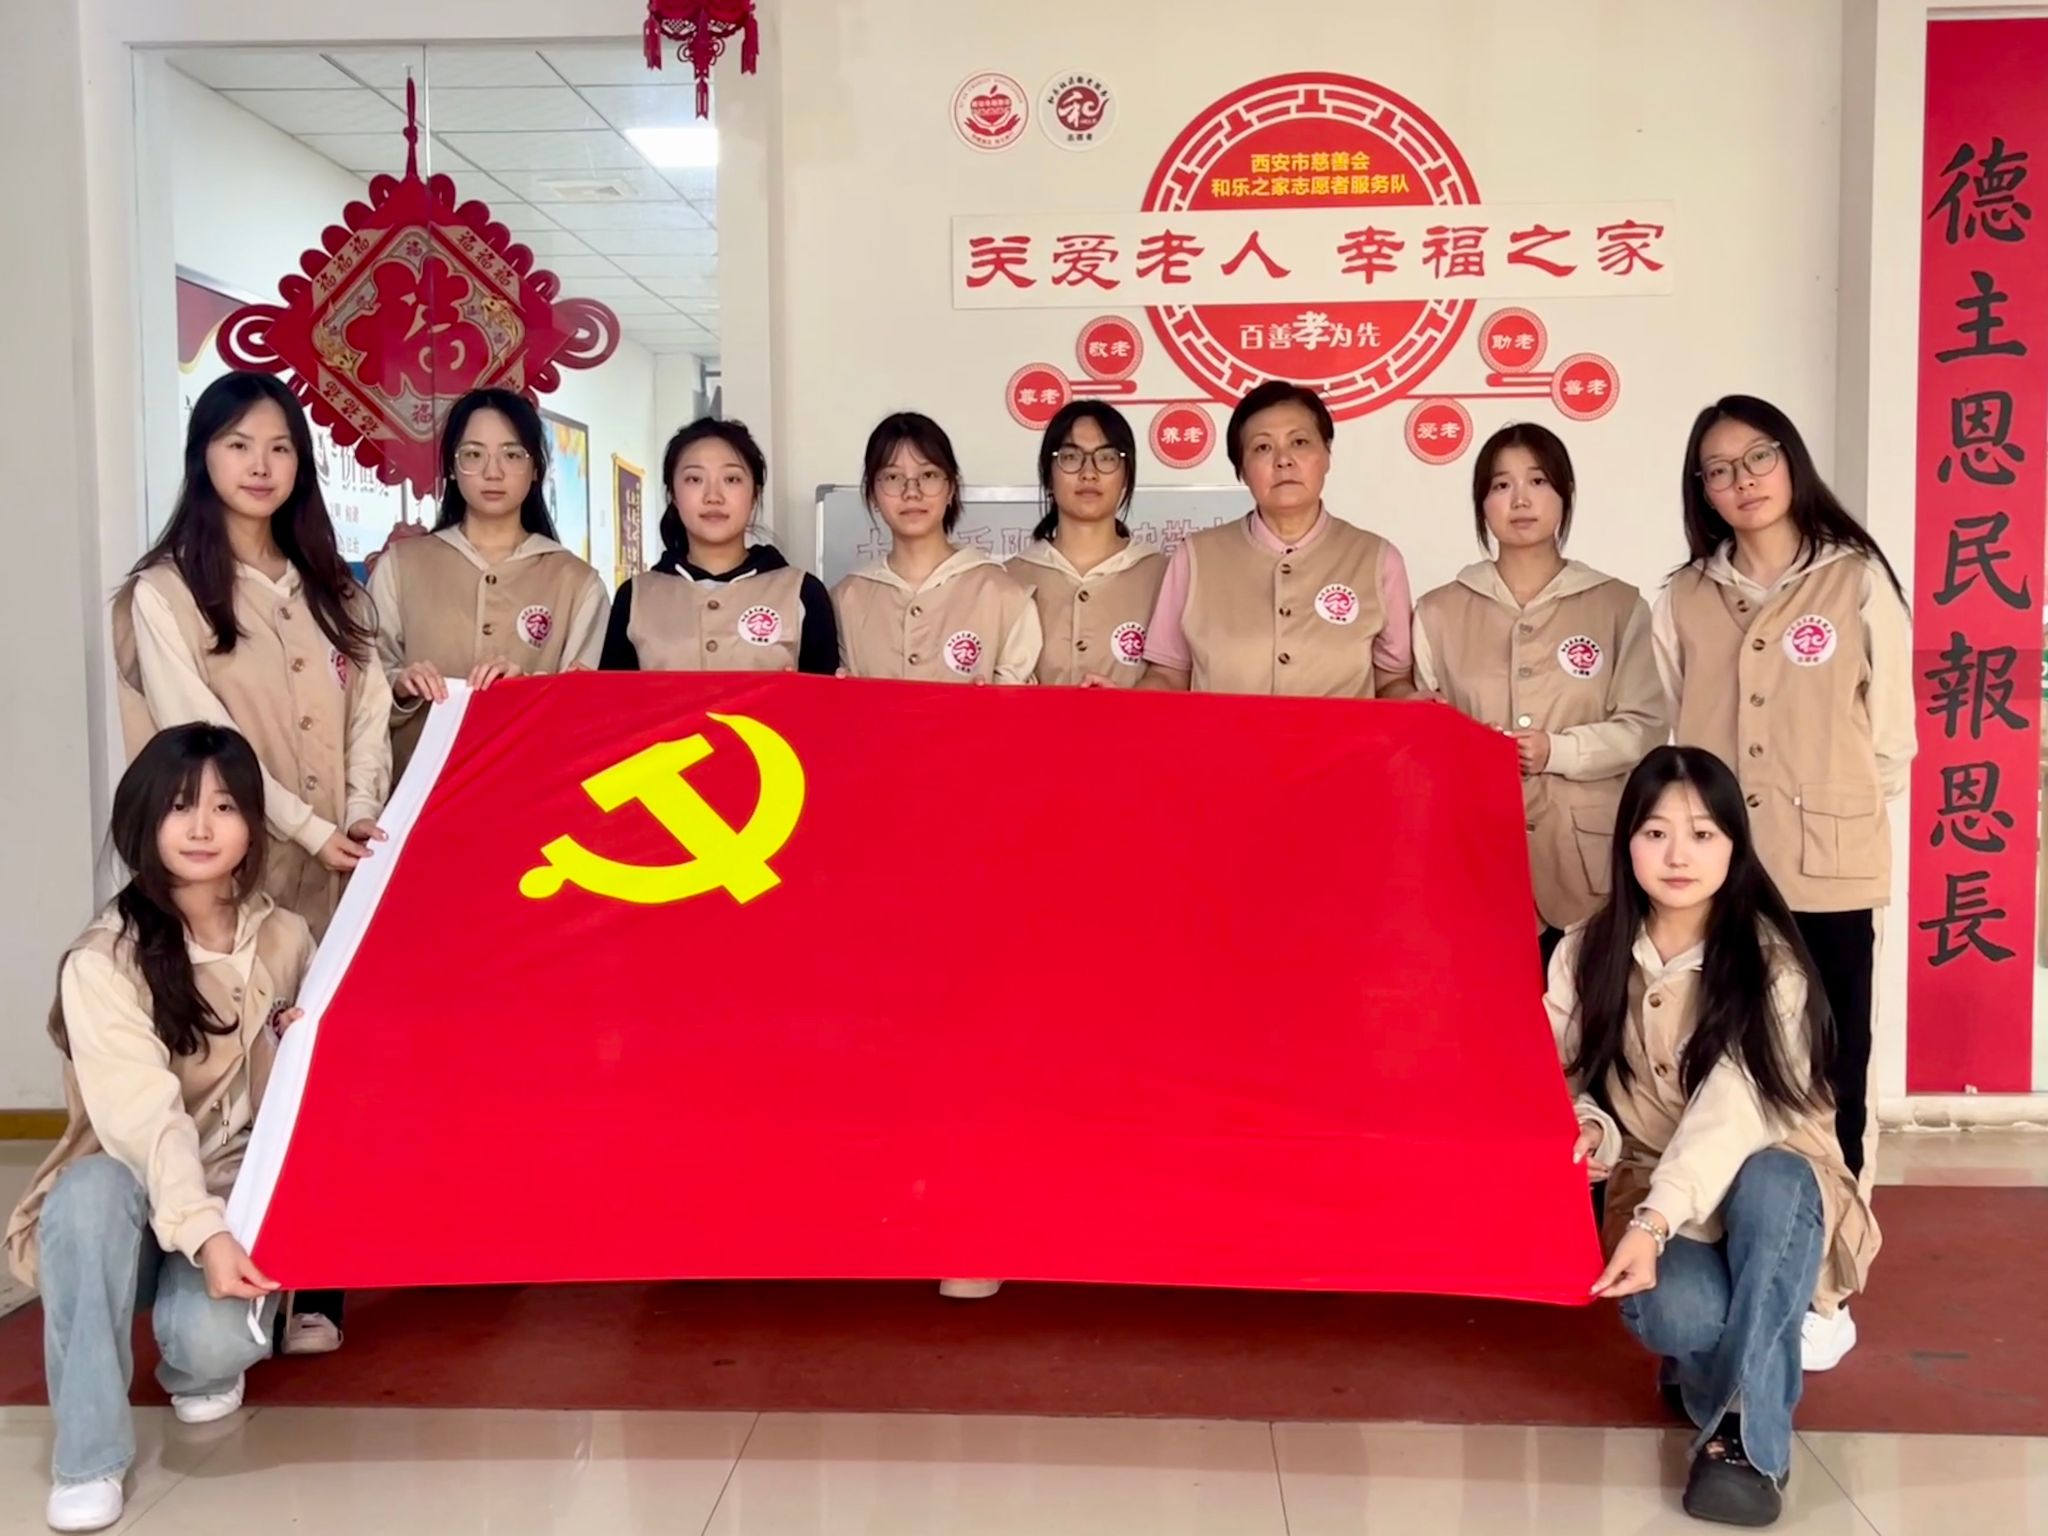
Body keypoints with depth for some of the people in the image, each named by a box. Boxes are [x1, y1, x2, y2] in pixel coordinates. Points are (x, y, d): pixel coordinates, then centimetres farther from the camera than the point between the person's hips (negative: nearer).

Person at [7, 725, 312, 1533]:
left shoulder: (286, 937, -2)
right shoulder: (103, 962, -16)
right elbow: (143, 1115, -28)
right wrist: (202, 1231, -42)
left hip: (247, 1192, 2)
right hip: (141, 1201, -1)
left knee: (215, 1337, -29)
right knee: (92, 1192, -37)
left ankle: (199, 1368, 12)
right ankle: (90, 1455, -21)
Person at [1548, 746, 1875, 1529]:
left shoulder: (1769, 961, -15)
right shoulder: (1584, 955, -4)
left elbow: (1734, 1106, -28)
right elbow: (1565, 1084, 0)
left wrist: (1653, 1222, -41)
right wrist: (1590, 1135, -25)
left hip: (1771, 1196, -1)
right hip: (1651, 1195, 1)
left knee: (1771, 1182, -39)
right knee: (1670, 1309, -34)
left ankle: (1742, 1432, -27)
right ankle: (1714, 1354, 3)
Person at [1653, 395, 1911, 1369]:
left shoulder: (1858, 580, -1)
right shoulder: (1685, 599, 7)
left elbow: (1889, 735, 3)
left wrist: (1839, 817, 4)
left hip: (1826, 875, -2)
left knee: (1825, 1077, 4)